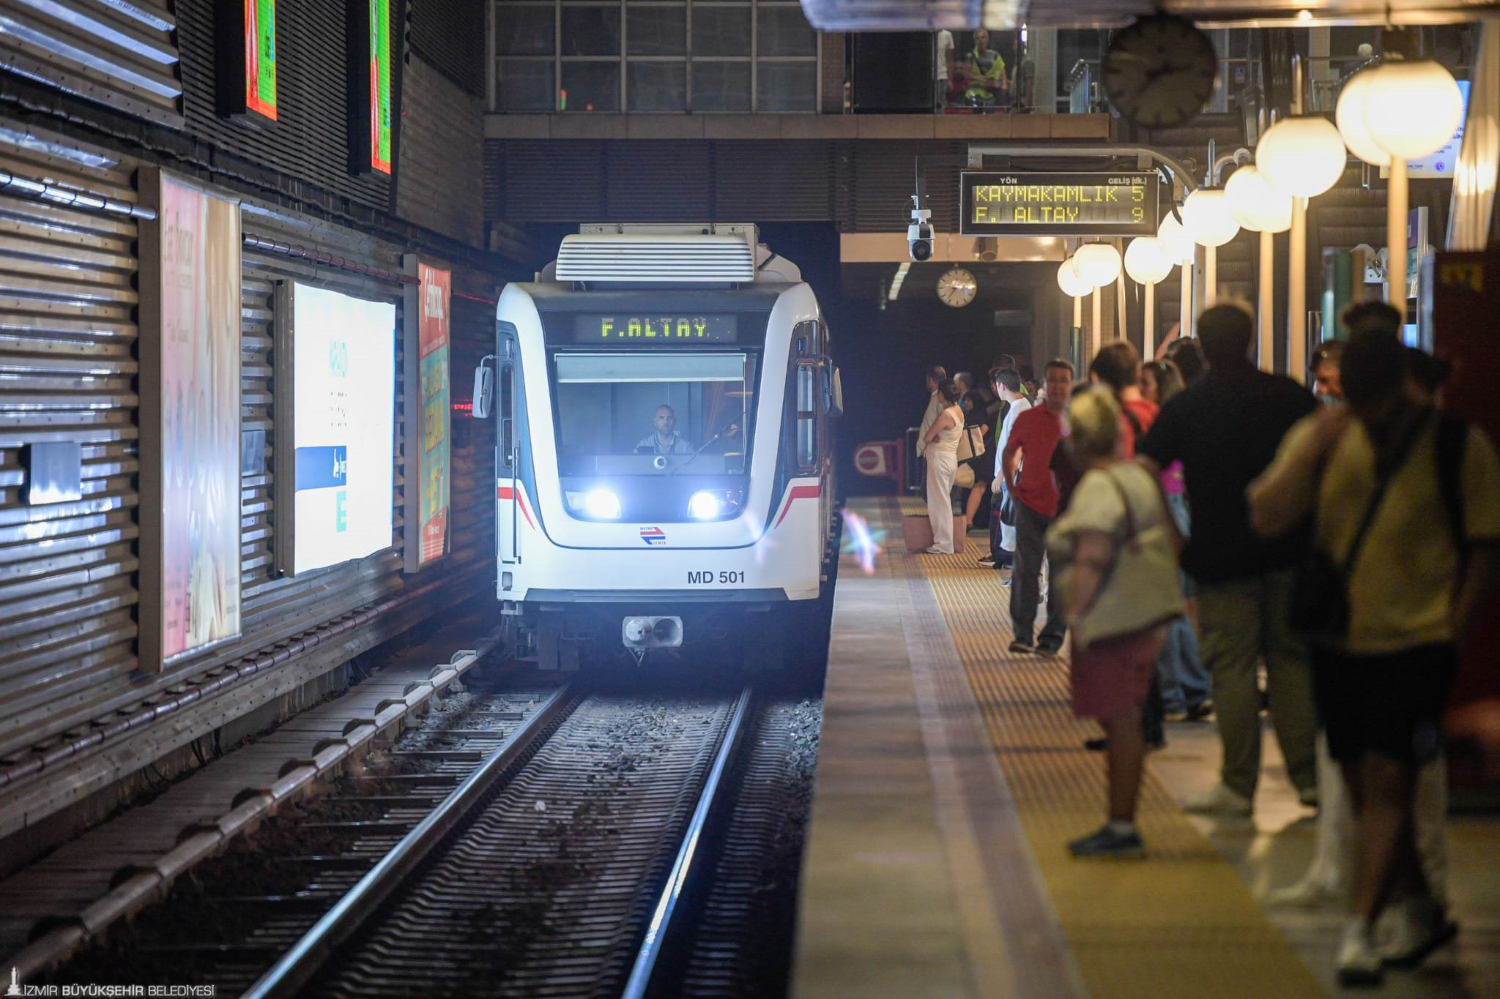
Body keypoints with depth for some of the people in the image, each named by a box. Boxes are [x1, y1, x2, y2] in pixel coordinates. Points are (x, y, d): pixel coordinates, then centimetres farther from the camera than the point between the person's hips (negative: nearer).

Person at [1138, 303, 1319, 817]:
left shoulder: (1184, 406, -2)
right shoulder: (1289, 395, 2)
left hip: (1221, 554, -2)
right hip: (1288, 548, 2)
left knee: (1232, 667, 1)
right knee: (1293, 659, 10)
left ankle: (1237, 784, 3)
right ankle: (1309, 777, 11)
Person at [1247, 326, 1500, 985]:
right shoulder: (1323, 439, 4)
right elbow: (1265, 518, -6)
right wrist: (1311, 448, -15)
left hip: (1417, 641, -4)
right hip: (1343, 644, 5)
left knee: (1387, 782, -11)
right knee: (1364, 786, 12)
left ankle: (1359, 933, -9)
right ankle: (1420, 912, 30)